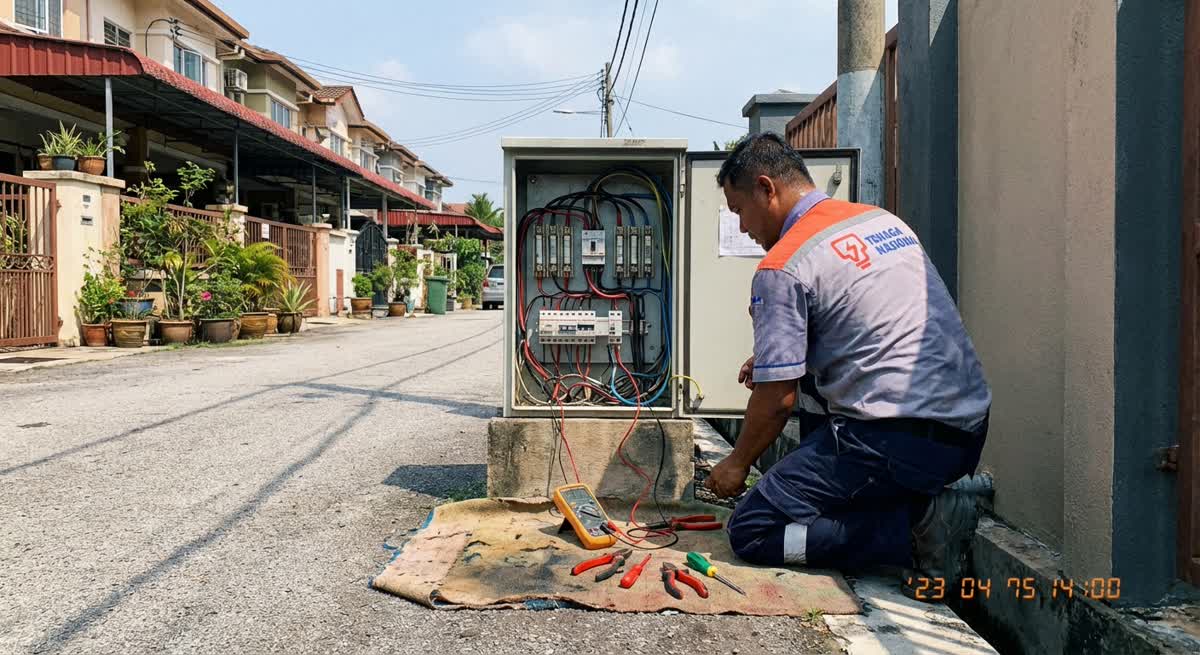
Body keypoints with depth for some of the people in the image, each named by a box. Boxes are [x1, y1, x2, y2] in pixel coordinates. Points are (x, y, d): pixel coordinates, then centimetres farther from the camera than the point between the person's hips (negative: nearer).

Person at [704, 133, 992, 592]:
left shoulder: (782, 266, -12)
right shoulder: (884, 220, 14)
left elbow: (778, 399, -10)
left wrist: (737, 464, 9)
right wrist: (776, 359, 25)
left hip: (899, 441, -9)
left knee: (750, 533, 0)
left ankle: (917, 525, -8)